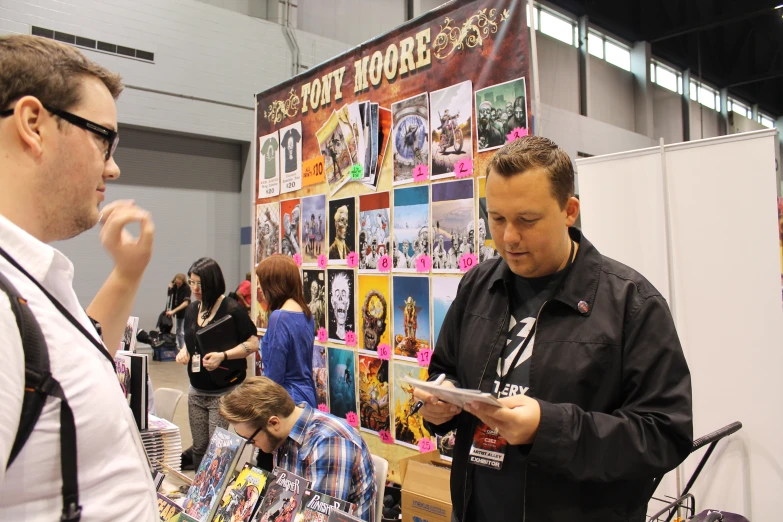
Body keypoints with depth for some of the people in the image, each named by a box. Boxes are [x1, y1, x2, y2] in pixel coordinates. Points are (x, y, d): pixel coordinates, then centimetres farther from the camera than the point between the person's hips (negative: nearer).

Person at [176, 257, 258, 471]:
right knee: (199, 447, 13)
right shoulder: (192, 309, 8)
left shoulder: (232, 309, -13)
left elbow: (253, 343, -12)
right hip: (196, 391, 6)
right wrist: (184, 352, 0)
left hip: (224, 392, -6)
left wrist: (223, 355, -24)